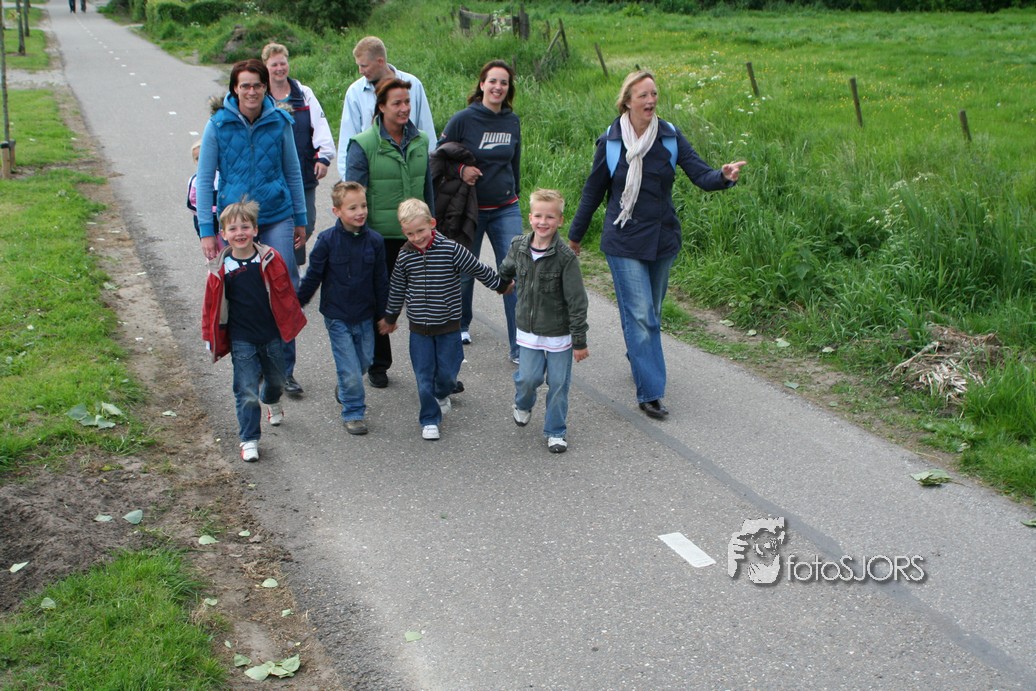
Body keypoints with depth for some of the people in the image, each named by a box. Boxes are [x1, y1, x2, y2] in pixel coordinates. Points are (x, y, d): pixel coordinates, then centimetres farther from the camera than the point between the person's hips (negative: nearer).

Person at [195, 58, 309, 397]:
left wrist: (301, 219, 13)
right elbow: (205, 179, 2)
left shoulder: (279, 121, 1)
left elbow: (293, 172, 12)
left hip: (277, 218, 0)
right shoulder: (218, 125, -3)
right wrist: (206, 230, -2)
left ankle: (285, 370, 6)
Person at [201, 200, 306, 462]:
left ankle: (272, 402, 56)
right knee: (247, 391, -4)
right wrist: (212, 339, 1)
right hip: (242, 340, -2)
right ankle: (249, 440, 7)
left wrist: (292, 322, 9)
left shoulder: (270, 259, -7)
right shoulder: (220, 269, -10)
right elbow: (212, 306, -1)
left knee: (276, 380, 22)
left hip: (272, 335, 2)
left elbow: (286, 294, 4)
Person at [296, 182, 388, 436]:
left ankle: (344, 391, 44)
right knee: (350, 369, -3)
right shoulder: (327, 240, -13)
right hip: (337, 317, -3)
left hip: (365, 315, 3)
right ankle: (353, 413, 14)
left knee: (365, 360, 15)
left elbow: (381, 281, 5)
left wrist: (383, 315, 10)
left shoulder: (374, 240, -5)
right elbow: (313, 276, -2)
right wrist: (296, 305, 5)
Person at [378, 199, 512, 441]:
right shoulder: (405, 256, -5)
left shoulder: (451, 250, -14)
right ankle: (429, 420, 18)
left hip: (448, 325, -1)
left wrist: (501, 285, 11)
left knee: (447, 372, 8)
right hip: (419, 329, 1)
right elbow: (397, 288, 11)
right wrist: (390, 317, 21)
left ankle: (442, 395, 43)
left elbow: (478, 269, -1)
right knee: (424, 377, 2)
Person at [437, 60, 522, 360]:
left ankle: (518, 347, -4)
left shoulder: (512, 121, 3)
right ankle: (461, 325, 40)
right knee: (464, 271, 13)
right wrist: (460, 169, -19)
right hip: (469, 209, -2)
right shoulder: (463, 119, -9)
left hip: (506, 209, 2)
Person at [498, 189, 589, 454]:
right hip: (528, 329, 3)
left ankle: (555, 432, 24)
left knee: (558, 383, 5)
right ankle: (523, 405, 37)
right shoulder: (518, 246, -6)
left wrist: (579, 341, -13)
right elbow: (506, 270, 19)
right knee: (528, 377, 2)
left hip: (559, 332, -2)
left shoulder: (565, 256, -18)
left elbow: (577, 302, -15)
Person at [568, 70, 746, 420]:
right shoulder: (610, 142, -6)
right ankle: (649, 393, -5)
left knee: (651, 311, 16)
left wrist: (724, 176, -31)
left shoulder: (670, 137, -2)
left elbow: (701, 175, -8)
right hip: (624, 242, -3)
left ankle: (637, 358, 43)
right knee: (640, 315, -8)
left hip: (662, 238, 3)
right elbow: (593, 192, 5)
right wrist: (574, 236, 11)